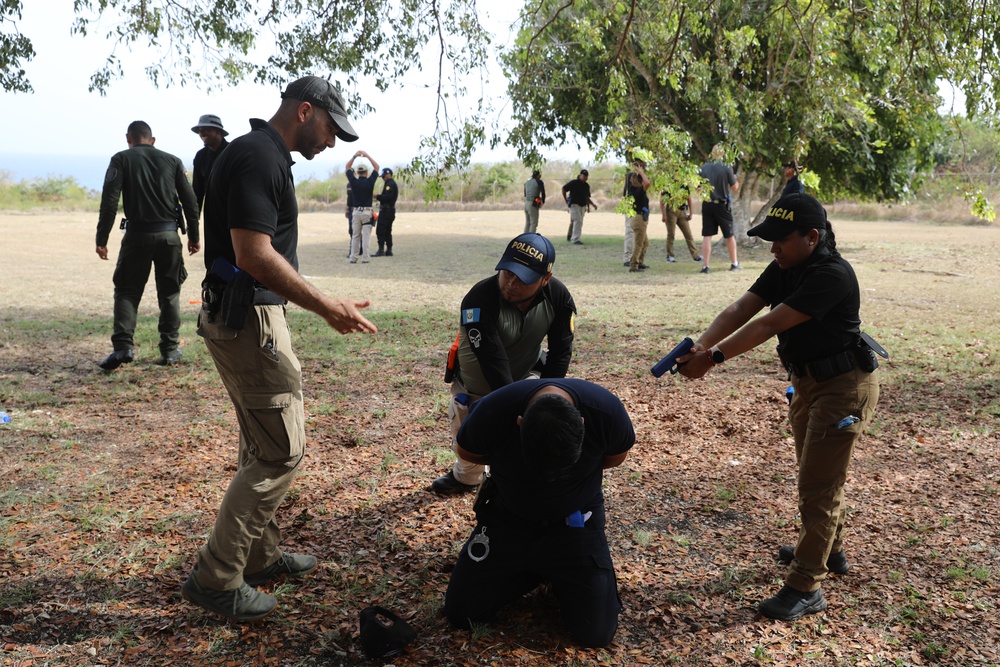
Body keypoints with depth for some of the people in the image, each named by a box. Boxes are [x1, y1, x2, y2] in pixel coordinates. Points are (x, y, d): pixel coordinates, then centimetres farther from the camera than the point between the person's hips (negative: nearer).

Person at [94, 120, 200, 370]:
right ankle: (170, 349, 13)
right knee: (169, 293, 12)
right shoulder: (172, 161, 9)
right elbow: (190, 201, 6)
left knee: (127, 291, 8)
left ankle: (123, 346, -5)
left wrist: (101, 239, -5)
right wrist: (194, 236, 13)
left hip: (137, 235, -2)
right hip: (169, 234, 2)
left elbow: (109, 201, -7)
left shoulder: (121, 160, 2)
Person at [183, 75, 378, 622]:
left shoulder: (263, 155, 16)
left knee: (264, 446, 18)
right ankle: (216, 579, 4)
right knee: (281, 451, -5)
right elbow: (255, 255, -25)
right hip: (247, 317, -11)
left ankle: (260, 556, 31)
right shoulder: (257, 157, -17)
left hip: (246, 315, 11)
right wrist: (325, 306, -21)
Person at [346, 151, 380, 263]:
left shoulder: (353, 182, -3)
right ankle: (365, 258, -4)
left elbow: (348, 168, 12)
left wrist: (354, 156, 10)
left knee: (355, 236, 9)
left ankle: (353, 258, 6)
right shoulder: (369, 182, -7)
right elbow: (376, 167, 4)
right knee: (366, 236, -1)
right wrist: (367, 156, 5)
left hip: (356, 211, 2)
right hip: (367, 211, -2)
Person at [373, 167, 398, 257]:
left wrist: (377, 196, -18)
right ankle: (389, 250, 14)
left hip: (386, 210, -11)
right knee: (387, 231, 13)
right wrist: (379, 197, 14)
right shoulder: (393, 183, 19)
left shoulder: (390, 184, -13)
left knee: (380, 231, -10)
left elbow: (387, 196, -25)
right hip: (391, 210, 11)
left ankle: (381, 250, -12)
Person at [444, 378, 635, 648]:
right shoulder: (493, 412, -31)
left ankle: (562, 576, 22)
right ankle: (541, 571, 22)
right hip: (506, 517, 1)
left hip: (574, 521, -1)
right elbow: (466, 452, -5)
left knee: (596, 633, -9)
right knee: (460, 614, 0)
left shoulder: (606, 411, -29)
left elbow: (616, 455, -3)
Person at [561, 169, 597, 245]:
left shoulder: (586, 185, 12)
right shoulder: (574, 183, -7)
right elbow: (564, 189, -2)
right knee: (578, 221, -17)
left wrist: (588, 206, 12)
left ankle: (570, 237, 25)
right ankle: (575, 239, -16)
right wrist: (566, 200, -1)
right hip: (574, 204, -7)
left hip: (583, 206, 7)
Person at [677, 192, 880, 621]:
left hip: (844, 386, -9)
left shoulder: (832, 275, -27)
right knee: (813, 473, 23)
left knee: (818, 485, -6)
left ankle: (805, 588, 3)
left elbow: (770, 324, -32)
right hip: (808, 381, 10)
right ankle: (829, 550, 45)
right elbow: (741, 309, -10)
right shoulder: (784, 269, 0)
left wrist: (715, 357, -34)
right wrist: (700, 347, -26)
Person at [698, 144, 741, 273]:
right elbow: (735, 187, -4)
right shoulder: (726, 168, -10)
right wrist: (735, 179, 16)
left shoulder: (703, 168, -2)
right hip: (722, 205, -2)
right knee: (729, 235, 12)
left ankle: (705, 266, -2)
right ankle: (734, 263, 21)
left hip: (707, 205, 2)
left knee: (707, 236, 3)